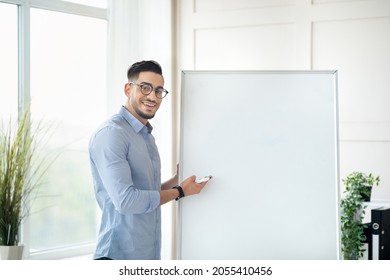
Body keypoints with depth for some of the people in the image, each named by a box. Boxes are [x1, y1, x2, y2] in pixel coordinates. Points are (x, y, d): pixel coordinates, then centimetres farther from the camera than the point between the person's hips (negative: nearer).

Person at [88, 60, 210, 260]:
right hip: (120, 255, -9)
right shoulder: (111, 133, -15)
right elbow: (125, 200, -22)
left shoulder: (146, 136, 13)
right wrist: (179, 191, -11)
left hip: (149, 253, 9)